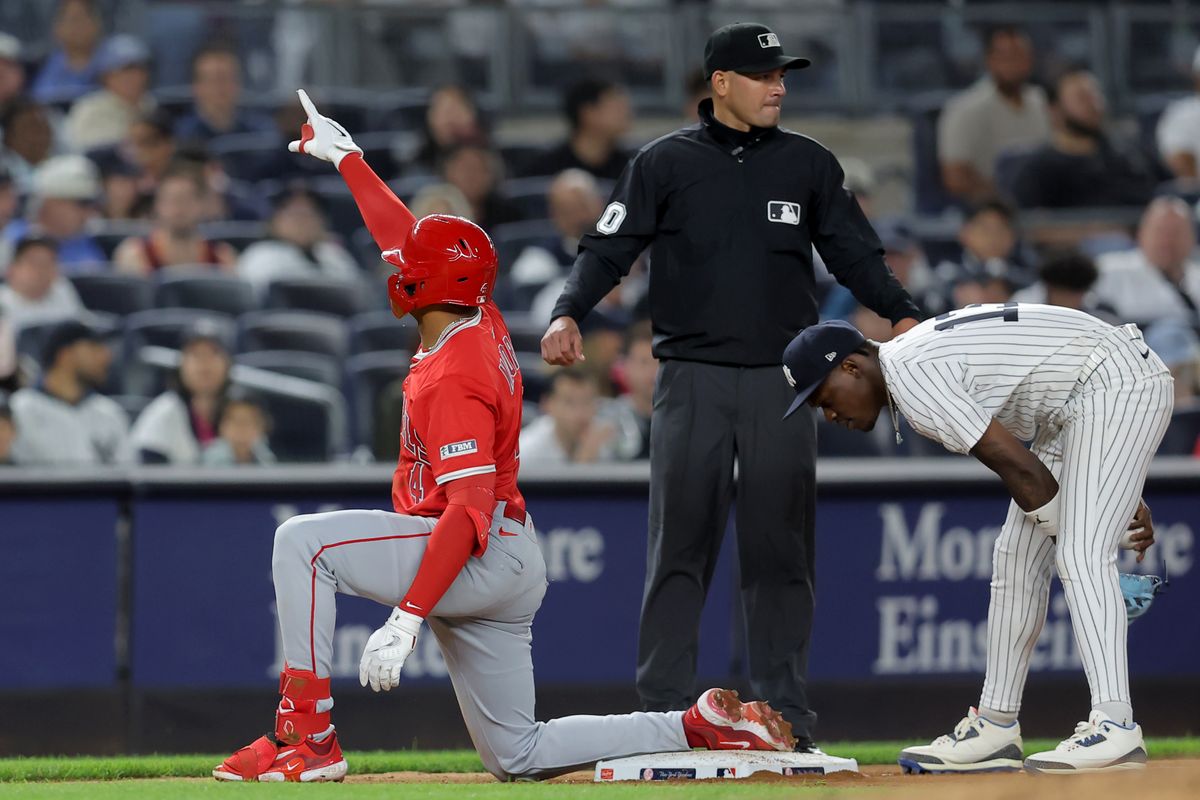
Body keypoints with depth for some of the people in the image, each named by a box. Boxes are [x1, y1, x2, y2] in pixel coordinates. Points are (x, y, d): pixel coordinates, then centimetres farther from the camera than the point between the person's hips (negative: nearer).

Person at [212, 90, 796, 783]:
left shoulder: (452, 379, -19)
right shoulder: (483, 324, 7)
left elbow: (469, 510, -28)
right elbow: (403, 236, 23)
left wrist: (407, 617, -33)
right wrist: (347, 158, 34)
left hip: (477, 561, -10)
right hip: (516, 569, 10)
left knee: (304, 540, -17)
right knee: (517, 757, 14)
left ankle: (307, 738, -20)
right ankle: (703, 727, 10)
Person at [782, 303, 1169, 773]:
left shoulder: (909, 376, -19)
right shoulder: (910, 359, 12)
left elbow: (1020, 469, -20)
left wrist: (1069, 537, -6)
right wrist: (1122, 498, 11)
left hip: (1119, 382, -11)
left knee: (1081, 555, -21)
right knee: (1017, 558, 11)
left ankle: (1115, 730, -29)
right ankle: (996, 729, 15)